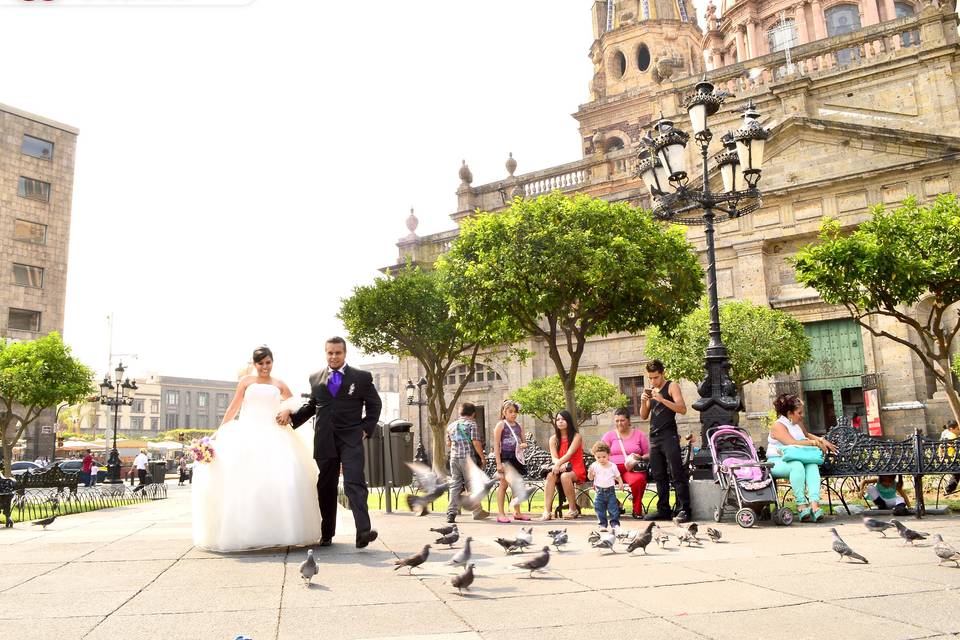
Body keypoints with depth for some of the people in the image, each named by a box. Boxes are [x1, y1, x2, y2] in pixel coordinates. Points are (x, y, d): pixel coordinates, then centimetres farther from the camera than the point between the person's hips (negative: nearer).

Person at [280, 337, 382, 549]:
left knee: (354, 484, -15)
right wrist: (291, 415, 5)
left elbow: (374, 405, 10)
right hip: (324, 441, 3)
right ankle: (326, 534, 18)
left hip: (351, 439, -3)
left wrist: (366, 428, -1)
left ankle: (363, 531, -22)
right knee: (325, 488, 8)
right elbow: (312, 405, 20)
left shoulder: (362, 377, 5)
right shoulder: (315, 378, 13)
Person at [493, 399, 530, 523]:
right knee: (504, 485, -1)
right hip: (505, 457, -6)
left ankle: (517, 512, 23)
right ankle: (501, 514, 4)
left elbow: (524, 442, 21)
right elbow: (496, 445, -8)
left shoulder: (519, 426, 12)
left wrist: (523, 445, -5)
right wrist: (498, 463, -15)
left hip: (517, 457, 6)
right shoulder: (501, 425, -4)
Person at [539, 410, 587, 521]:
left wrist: (559, 464, -31)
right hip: (561, 468, 3)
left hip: (576, 471, -3)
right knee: (551, 475, -30)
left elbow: (569, 454, -15)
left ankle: (573, 509, -21)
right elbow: (554, 458, -1)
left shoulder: (576, 436, -1)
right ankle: (547, 511, -38)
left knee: (565, 476, -36)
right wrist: (562, 464, -23)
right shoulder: (554, 439, 11)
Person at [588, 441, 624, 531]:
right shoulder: (594, 466, -3)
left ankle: (615, 523, 8)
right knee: (599, 508, 4)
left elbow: (617, 476, 7)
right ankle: (603, 524, 16)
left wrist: (620, 483, -12)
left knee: (613, 508, -1)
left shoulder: (612, 466, -1)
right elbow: (590, 478, -3)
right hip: (599, 491, 0)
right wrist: (590, 472, -24)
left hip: (610, 490, 0)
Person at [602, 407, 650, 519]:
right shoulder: (609, 435, 17)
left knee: (638, 480, -39)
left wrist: (640, 458, -6)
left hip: (633, 468, -1)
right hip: (613, 468, 1)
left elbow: (648, 455, 16)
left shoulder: (639, 434, 16)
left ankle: (637, 510, -14)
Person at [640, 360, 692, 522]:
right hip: (654, 437, 6)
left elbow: (682, 409, -12)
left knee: (677, 474, -9)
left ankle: (684, 509, -8)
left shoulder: (672, 386, 0)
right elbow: (644, 416, 17)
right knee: (659, 476, 6)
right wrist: (643, 401, -2)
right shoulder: (650, 390, 17)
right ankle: (663, 510, 11)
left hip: (669, 436, -6)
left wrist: (662, 399, -21)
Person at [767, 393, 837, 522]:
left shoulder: (798, 423, 18)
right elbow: (793, 443, -22)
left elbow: (806, 435, 40)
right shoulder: (778, 426, -8)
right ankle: (801, 504, -36)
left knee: (813, 465, -27)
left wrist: (822, 440, 24)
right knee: (797, 465, -38)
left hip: (797, 459, 7)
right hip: (778, 462, -7)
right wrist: (815, 443, -16)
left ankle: (814, 503, -41)